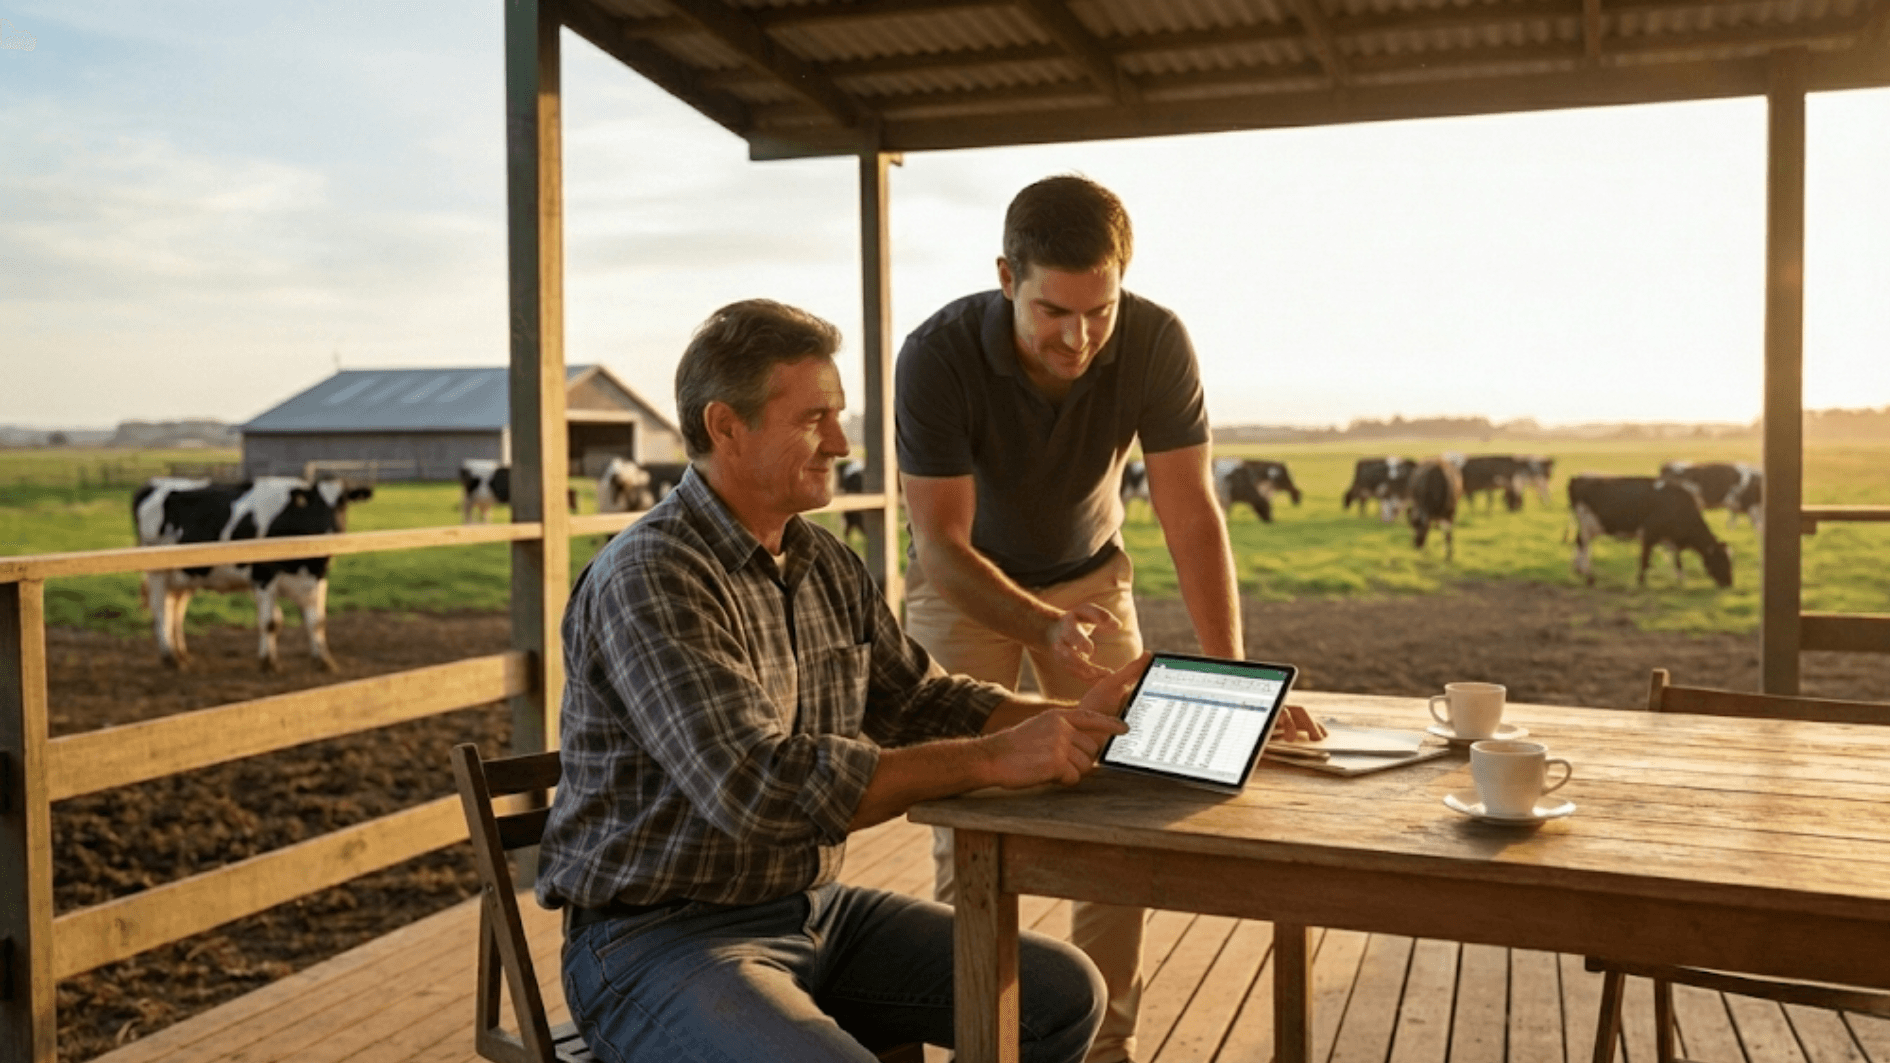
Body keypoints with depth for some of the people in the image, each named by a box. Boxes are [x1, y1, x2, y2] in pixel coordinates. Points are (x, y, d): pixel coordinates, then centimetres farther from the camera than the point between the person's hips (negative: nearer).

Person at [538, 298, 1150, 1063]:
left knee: (1062, 993, 2)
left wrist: (1075, 720, -4)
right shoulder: (648, 578, -21)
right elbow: (761, 787, -29)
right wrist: (995, 760, -27)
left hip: (812, 909, 8)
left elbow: (916, 701, 12)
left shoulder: (825, 565, 6)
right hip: (660, 941, -8)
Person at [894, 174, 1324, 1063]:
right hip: (965, 587, -2)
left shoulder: (1155, 342, -25)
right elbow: (941, 545, -29)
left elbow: (1191, 516, -23)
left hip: (1089, 575, 2)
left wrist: (1230, 676, -33)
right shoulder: (938, 357, -31)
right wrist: (1046, 630, -46)